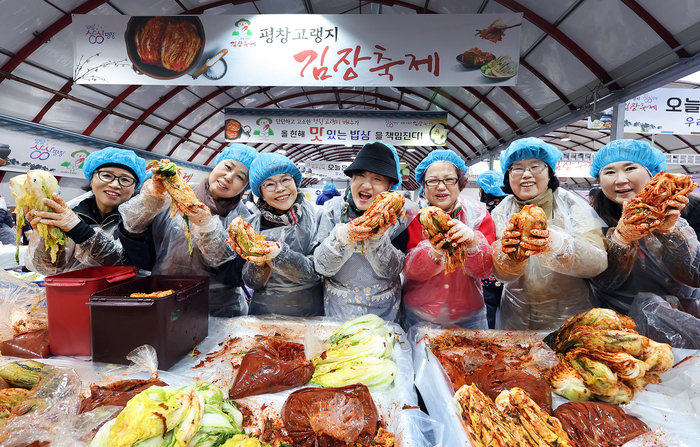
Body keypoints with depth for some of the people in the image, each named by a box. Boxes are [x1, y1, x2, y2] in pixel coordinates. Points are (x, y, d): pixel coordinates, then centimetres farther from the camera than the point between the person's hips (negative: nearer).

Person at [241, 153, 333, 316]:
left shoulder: (316, 217, -6)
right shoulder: (255, 224, 1)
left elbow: (318, 270, -13)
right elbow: (251, 282, 2)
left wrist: (279, 253, -25)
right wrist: (259, 265, -18)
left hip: (307, 314, -3)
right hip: (263, 313, 4)